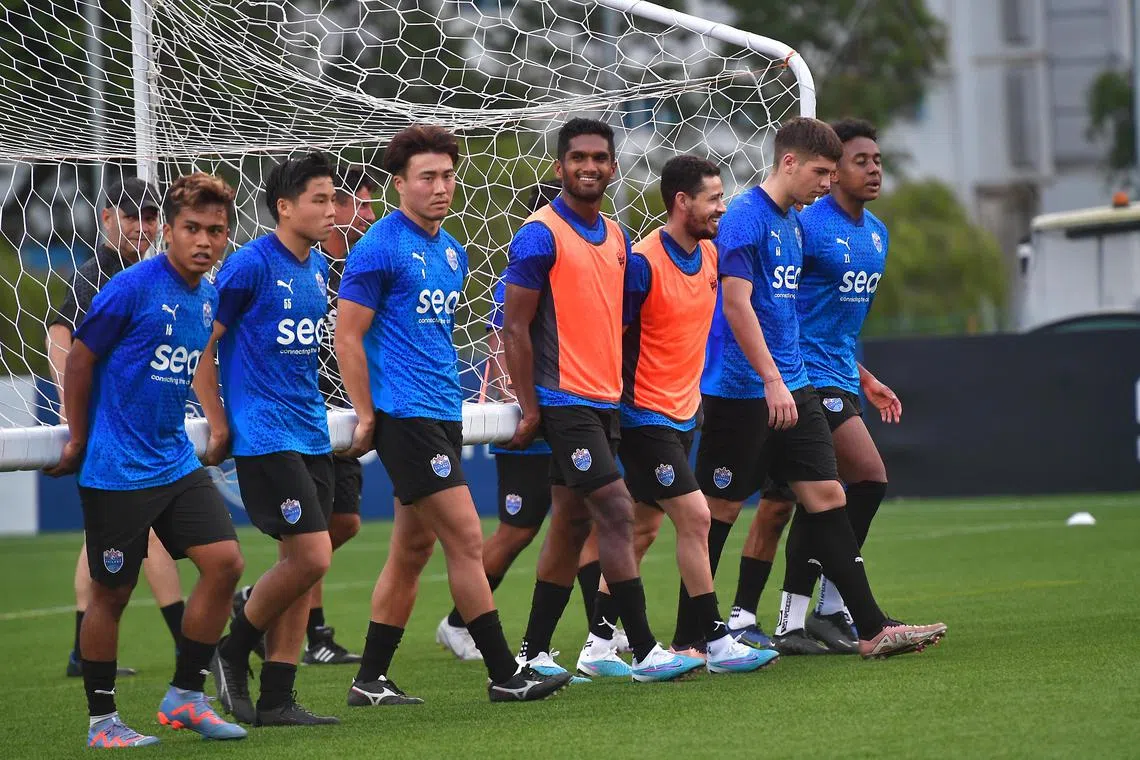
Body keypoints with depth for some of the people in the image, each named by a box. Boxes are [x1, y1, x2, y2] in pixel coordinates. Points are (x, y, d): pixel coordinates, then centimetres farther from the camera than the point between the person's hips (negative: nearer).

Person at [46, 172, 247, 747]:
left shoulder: (208, 298, 6)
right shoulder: (133, 287, -14)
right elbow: (80, 359, -7)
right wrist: (79, 441, -2)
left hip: (177, 462, 7)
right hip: (117, 472, -7)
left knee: (224, 562, -3)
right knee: (111, 593, 1)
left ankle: (185, 696, 10)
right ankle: (101, 720, 14)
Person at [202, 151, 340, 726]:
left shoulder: (317, 268, 12)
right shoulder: (250, 264, -12)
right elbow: (199, 344, -9)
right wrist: (218, 423, -8)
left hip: (310, 435, 8)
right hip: (264, 436, -8)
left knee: (299, 563, 5)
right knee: (311, 556, -13)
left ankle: (276, 700, 10)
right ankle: (232, 651, 8)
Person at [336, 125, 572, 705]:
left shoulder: (451, 253, 15)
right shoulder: (381, 248, -10)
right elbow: (347, 336, -11)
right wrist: (367, 418, -12)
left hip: (443, 415, 8)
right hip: (403, 415, -8)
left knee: (413, 548, 9)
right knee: (465, 537, -10)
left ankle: (370, 680, 15)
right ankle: (504, 674, -6)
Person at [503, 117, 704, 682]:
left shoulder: (616, 237, 14)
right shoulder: (541, 234, -9)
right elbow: (515, 326, -10)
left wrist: (619, 391, 15)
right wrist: (530, 408, -14)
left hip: (604, 402, 8)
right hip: (564, 400, -8)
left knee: (572, 525, 9)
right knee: (617, 512, -13)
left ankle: (533, 654, 16)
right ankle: (644, 652, -12)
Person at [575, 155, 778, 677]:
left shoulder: (709, 254, 6)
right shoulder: (644, 263, -18)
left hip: (682, 413, 8)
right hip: (645, 415, -8)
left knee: (642, 528, 9)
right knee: (694, 517, -10)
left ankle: (598, 646, 13)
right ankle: (718, 643, -5)